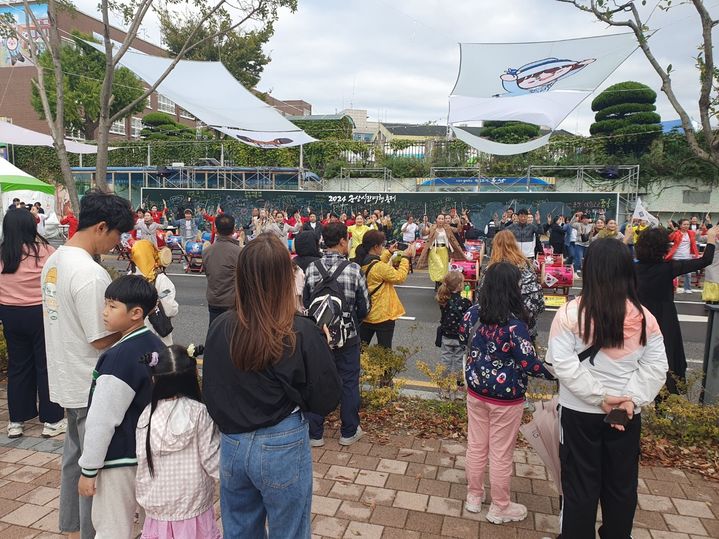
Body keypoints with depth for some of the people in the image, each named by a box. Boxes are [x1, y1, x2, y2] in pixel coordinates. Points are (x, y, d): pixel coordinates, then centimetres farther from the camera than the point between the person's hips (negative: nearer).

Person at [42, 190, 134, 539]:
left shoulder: (54, 260, 4)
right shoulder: (90, 274, -26)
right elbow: (102, 340, -23)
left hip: (66, 379, 10)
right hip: (91, 387, -9)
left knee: (74, 453, 24)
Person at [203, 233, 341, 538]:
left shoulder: (221, 328, -11)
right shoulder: (302, 334, -21)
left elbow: (210, 391, 1)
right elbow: (326, 400, -12)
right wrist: (320, 347, 0)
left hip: (232, 446, 4)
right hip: (283, 448, -3)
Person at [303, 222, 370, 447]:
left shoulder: (311, 269, -9)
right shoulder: (354, 269, -16)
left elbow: (305, 302, 0)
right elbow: (365, 306, -8)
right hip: (348, 336, -2)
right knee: (349, 382, 13)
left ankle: (315, 433, 23)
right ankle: (349, 432, 26)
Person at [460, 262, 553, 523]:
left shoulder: (474, 313, -8)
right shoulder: (514, 324, -26)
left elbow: (463, 338, 11)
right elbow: (530, 364, -20)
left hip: (476, 390, 5)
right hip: (505, 396, -5)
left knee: (476, 445, 20)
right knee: (501, 453, 12)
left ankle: (474, 496, 39)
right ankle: (500, 508, 31)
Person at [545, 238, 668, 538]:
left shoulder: (571, 313, -17)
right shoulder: (644, 317, -7)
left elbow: (561, 364, -20)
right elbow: (655, 366, -6)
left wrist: (600, 397, -14)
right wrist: (632, 399, -11)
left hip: (580, 413, -3)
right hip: (627, 416, 3)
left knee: (580, 485, 13)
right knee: (622, 484, 21)